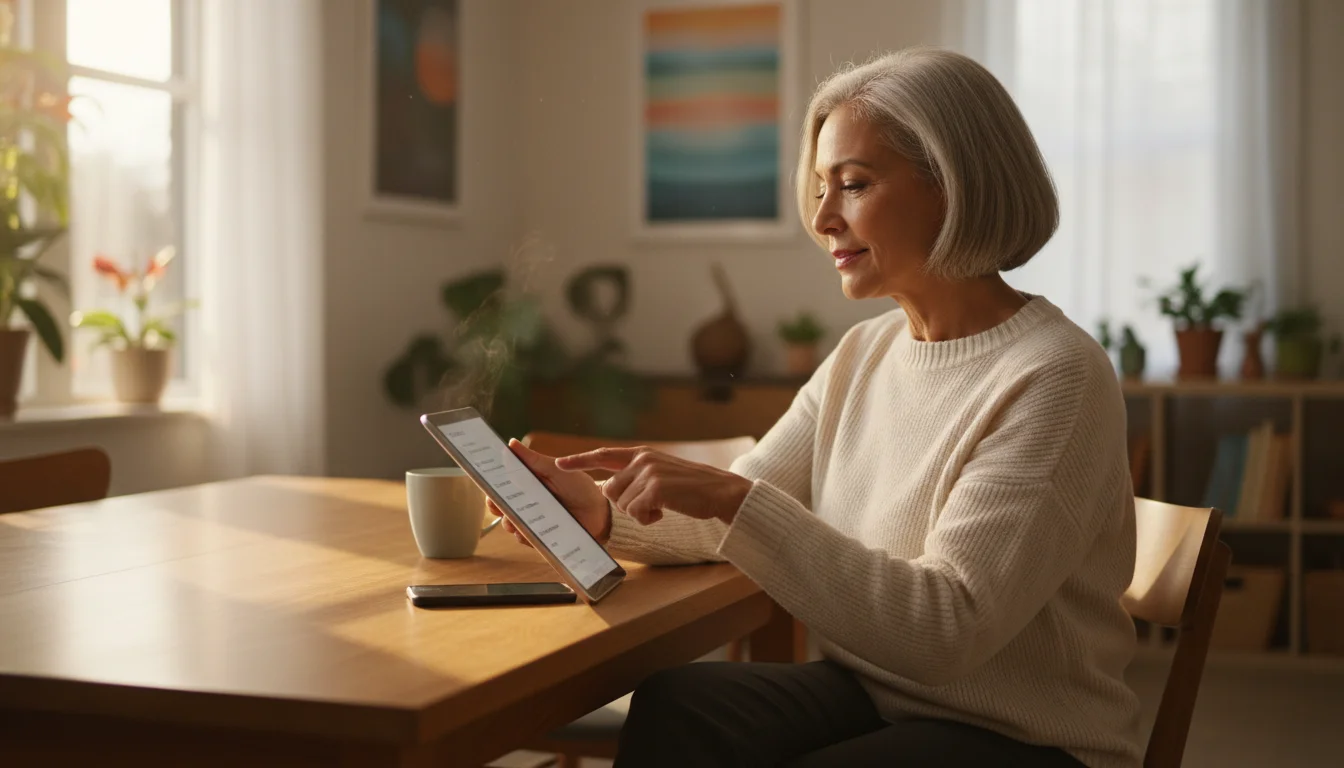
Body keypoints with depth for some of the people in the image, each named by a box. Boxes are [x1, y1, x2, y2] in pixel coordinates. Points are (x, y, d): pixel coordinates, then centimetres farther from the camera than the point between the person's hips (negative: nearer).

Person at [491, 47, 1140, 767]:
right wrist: (605, 514, -13)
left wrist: (736, 499, -29)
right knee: (674, 707, -21)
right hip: (874, 698, 6)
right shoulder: (865, 352, 7)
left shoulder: (1052, 377, -18)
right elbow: (732, 515, 7)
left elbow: (946, 631, -25)